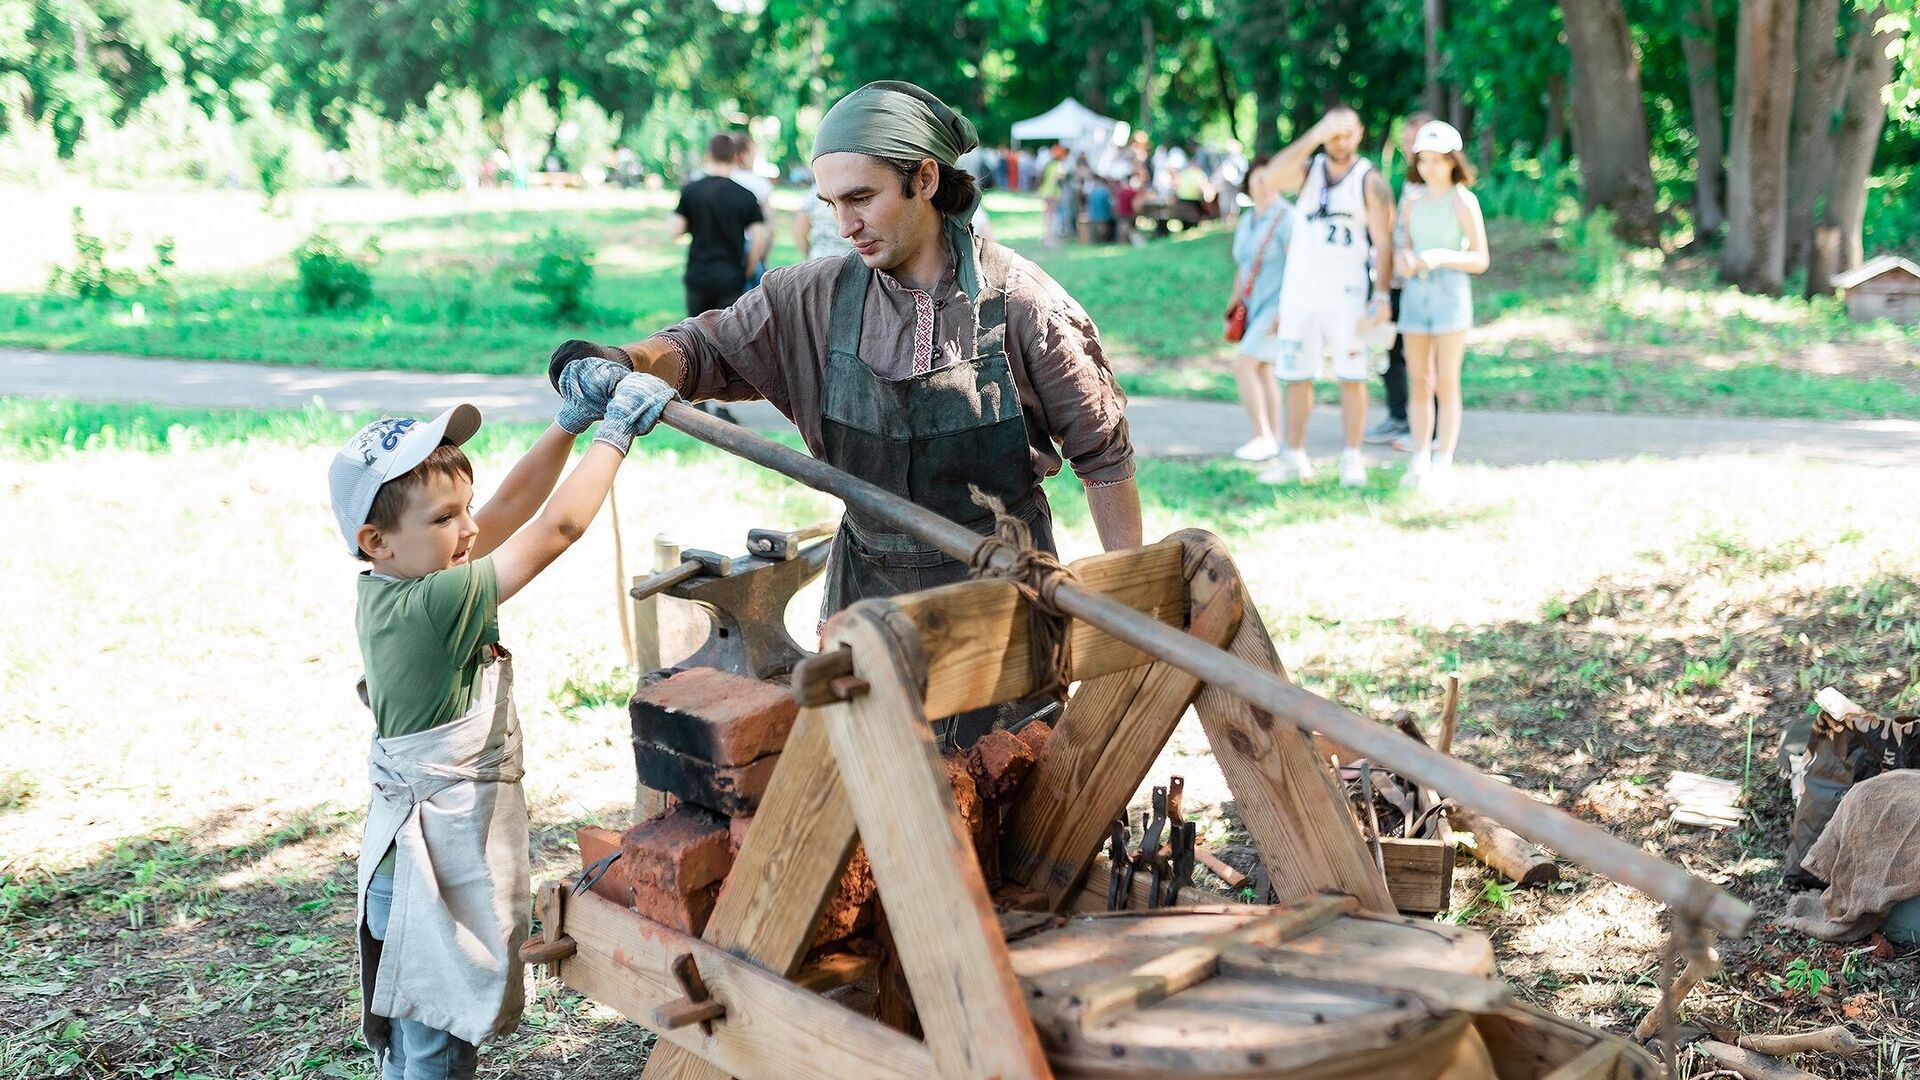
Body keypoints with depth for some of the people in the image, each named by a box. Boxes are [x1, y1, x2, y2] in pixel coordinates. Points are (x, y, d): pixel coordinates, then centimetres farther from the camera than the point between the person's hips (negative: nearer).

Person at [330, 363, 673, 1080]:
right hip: (438, 865, -9)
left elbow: (511, 507, 5)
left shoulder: (388, 588, 1)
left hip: (414, 851, 9)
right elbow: (557, 529, -23)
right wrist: (616, 430, -14)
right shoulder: (433, 605, -25)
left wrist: (569, 422, 0)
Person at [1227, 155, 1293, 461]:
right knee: (1261, 371, 7)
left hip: (1279, 305, -8)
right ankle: (1273, 439, 12)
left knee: (1243, 365, -16)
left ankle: (1263, 436, -11)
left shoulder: (1286, 218, -12)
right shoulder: (1246, 222, 13)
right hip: (1255, 306, 8)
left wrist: (1284, 310, -23)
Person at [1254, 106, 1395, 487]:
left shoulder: (1370, 181, 0)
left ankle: (1352, 458, 6)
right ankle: (1294, 457, 13)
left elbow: (1384, 244, -5)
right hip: (1300, 294, 3)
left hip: (1349, 295, -3)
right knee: (1296, 377, 5)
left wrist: (1381, 297, -14)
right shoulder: (1308, 170, 7)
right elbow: (1273, 176, -17)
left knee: (1352, 377, -1)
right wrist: (1314, 135, -23)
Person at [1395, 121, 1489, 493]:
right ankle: (1419, 462, 13)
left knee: (1446, 383, -3)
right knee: (1419, 383, 7)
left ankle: (1443, 466, 0)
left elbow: (1480, 260, -5)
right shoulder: (1413, 202, 10)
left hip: (1451, 291, -5)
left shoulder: (1464, 201, -5)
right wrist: (1403, 259, -9)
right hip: (1415, 292, 5)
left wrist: (1442, 256, -22)